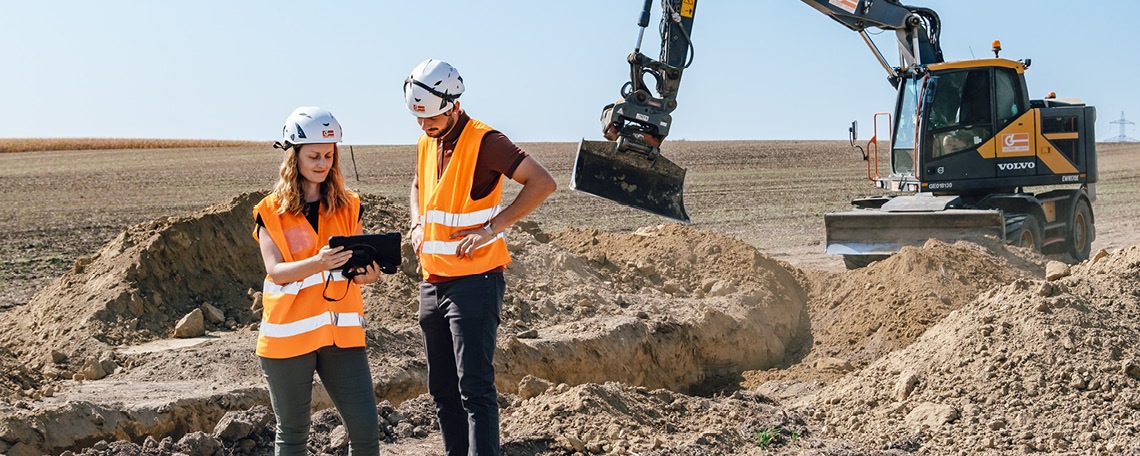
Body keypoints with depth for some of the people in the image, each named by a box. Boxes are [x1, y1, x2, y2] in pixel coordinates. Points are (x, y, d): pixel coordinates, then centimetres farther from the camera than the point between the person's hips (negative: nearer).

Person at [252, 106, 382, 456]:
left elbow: (361, 267, 4)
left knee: (365, 426, -3)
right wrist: (318, 263, -32)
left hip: (341, 331, 2)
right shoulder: (270, 211, -1)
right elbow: (276, 271, -13)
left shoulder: (347, 205, 8)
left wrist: (370, 270, -21)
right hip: (289, 334, -2)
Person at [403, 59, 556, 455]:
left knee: (474, 388, -10)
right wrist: (418, 225, 11)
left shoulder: (484, 141, -13)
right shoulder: (426, 143, 11)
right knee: (442, 389, 13)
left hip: (474, 281, -8)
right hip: (432, 283, 8)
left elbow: (543, 183, -18)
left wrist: (491, 228, -21)